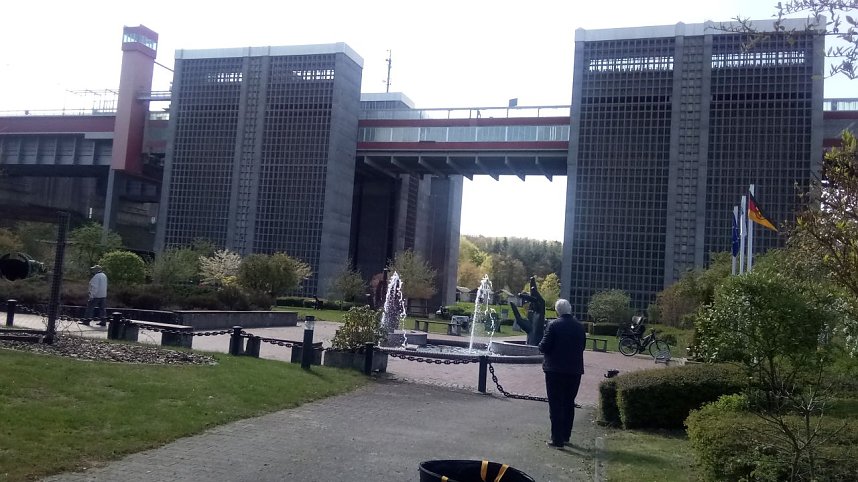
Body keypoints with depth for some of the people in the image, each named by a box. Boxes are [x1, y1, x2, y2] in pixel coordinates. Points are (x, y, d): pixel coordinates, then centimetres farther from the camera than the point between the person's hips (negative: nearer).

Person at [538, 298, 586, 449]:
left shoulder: (554, 325, -13)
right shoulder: (580, 327, 3)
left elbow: (544, 347, -14)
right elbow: (582, 347, 12)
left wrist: (541, 345, 7)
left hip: (555, 370, -5)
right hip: (575, 370, 5)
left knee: (556, 404, 0)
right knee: (569, 403, 16)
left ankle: (557, 439, -1)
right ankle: (566, 436, 24)